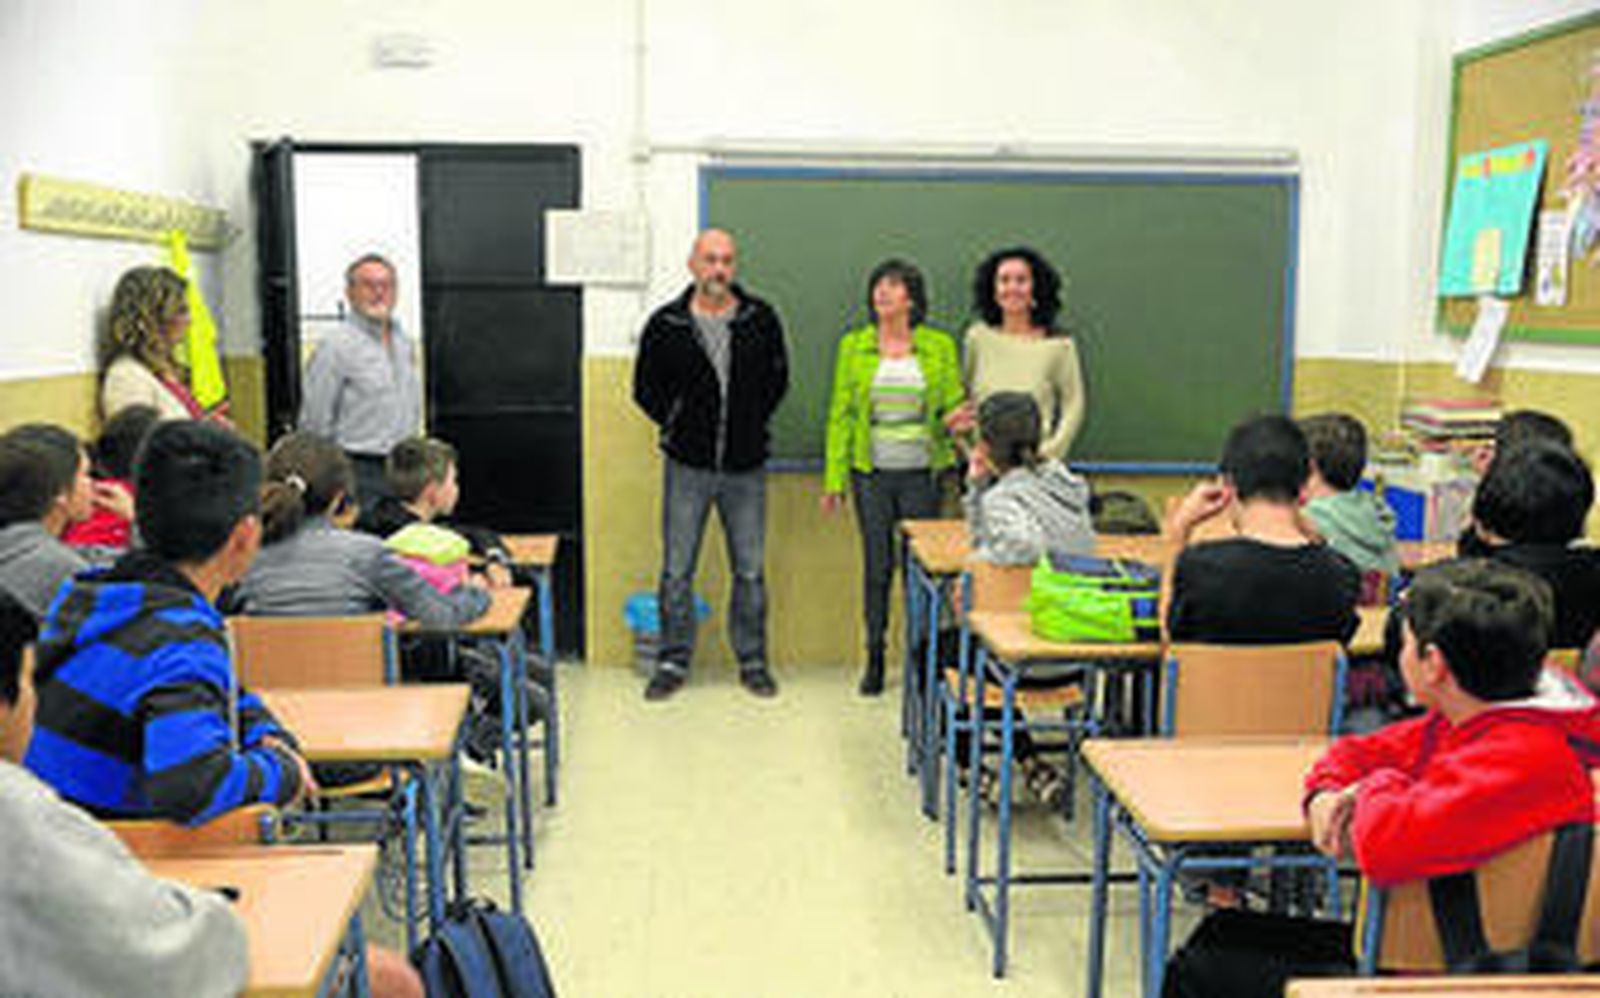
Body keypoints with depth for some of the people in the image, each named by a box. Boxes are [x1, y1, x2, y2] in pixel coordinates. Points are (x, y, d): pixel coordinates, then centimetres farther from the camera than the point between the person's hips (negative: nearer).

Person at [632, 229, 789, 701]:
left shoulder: (761, 319, 1)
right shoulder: (665, 324, -1)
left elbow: (778, 378, 13)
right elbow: (645, 387, 9)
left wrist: (753, 425, 6)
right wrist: (676, 425, 2)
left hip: (746, 468, 1)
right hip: (687, 467, 0)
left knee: (750, 571, 7)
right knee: (676, 571, 5)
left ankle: (752, 662, 21)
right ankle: (673, 663, 18)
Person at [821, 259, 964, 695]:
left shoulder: (939, 346, 2)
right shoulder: (854, 346, 4)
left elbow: (954, 408, 5)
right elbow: (840, 413, 3)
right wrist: (834, 479, 0)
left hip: (921, 472, 0)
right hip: (871, 473, 0)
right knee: (877, 564, 5)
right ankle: (875, 659, 18)